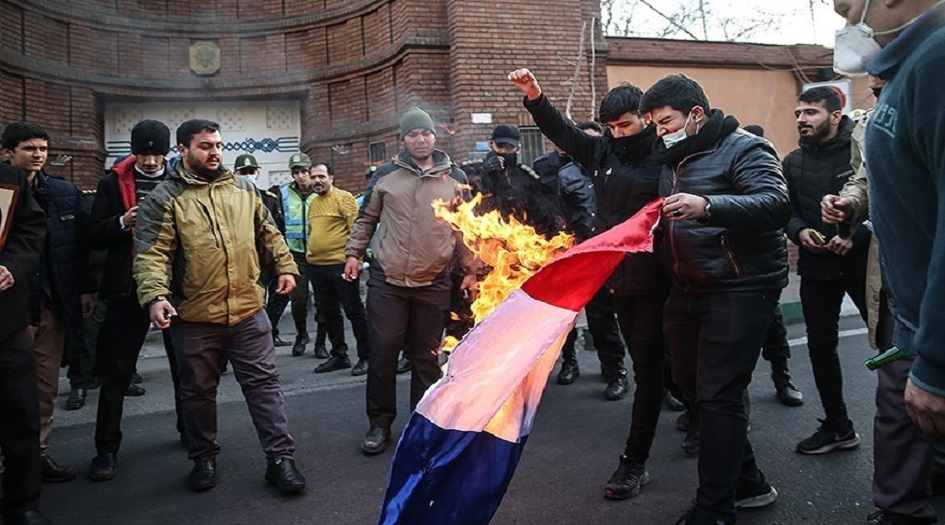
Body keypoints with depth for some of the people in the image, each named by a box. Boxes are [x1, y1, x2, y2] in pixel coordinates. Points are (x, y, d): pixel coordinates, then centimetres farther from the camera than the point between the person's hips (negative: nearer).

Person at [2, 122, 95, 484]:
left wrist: (85, 288, 7)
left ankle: (38, 452, 20)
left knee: (47, 384, 9)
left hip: (55, 302, 4)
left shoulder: (64, 192, 8)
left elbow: (80, 244, 10)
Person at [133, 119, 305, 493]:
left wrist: (285, 267, 9)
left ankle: (280, 457, 13)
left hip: (248, 310, 2)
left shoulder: (243, 189, 9)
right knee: (198, 391, 13)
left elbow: (269, 233, 17)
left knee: (263, 383, 5)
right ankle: (204, 458, 31)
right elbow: (151, 254, -13)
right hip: (194, 316, -2)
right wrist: (155, 295, -27)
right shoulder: (164, 199, -4)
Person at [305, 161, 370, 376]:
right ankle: (339, 355, 25)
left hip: (340, 264, -8)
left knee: (354, 310, -2)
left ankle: (365, 357, 6)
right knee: (328, 312, 13)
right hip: (316, 266, 8)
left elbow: (356, 229, -12)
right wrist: (310, 252, 19)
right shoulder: (313, 203, 16)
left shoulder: (343, 198, -6)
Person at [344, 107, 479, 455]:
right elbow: (366, 218, 15)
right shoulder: (385, 174, 5)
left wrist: (471, 270, 6)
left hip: (434, 283, 0)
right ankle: (380, 423, 17)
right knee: (382, 352, 1)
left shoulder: (455, 178, 6)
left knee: (426, 357, 9)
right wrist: (353, 252, 10)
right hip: (386, 280, 0)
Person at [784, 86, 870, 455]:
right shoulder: (793, 162, 7)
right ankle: (837, 427, 25)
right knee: (820, 345, 10)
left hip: (862, 262, -5)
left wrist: (856, 236, -23)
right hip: (816, 267, 5)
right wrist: (799, 231, -10)